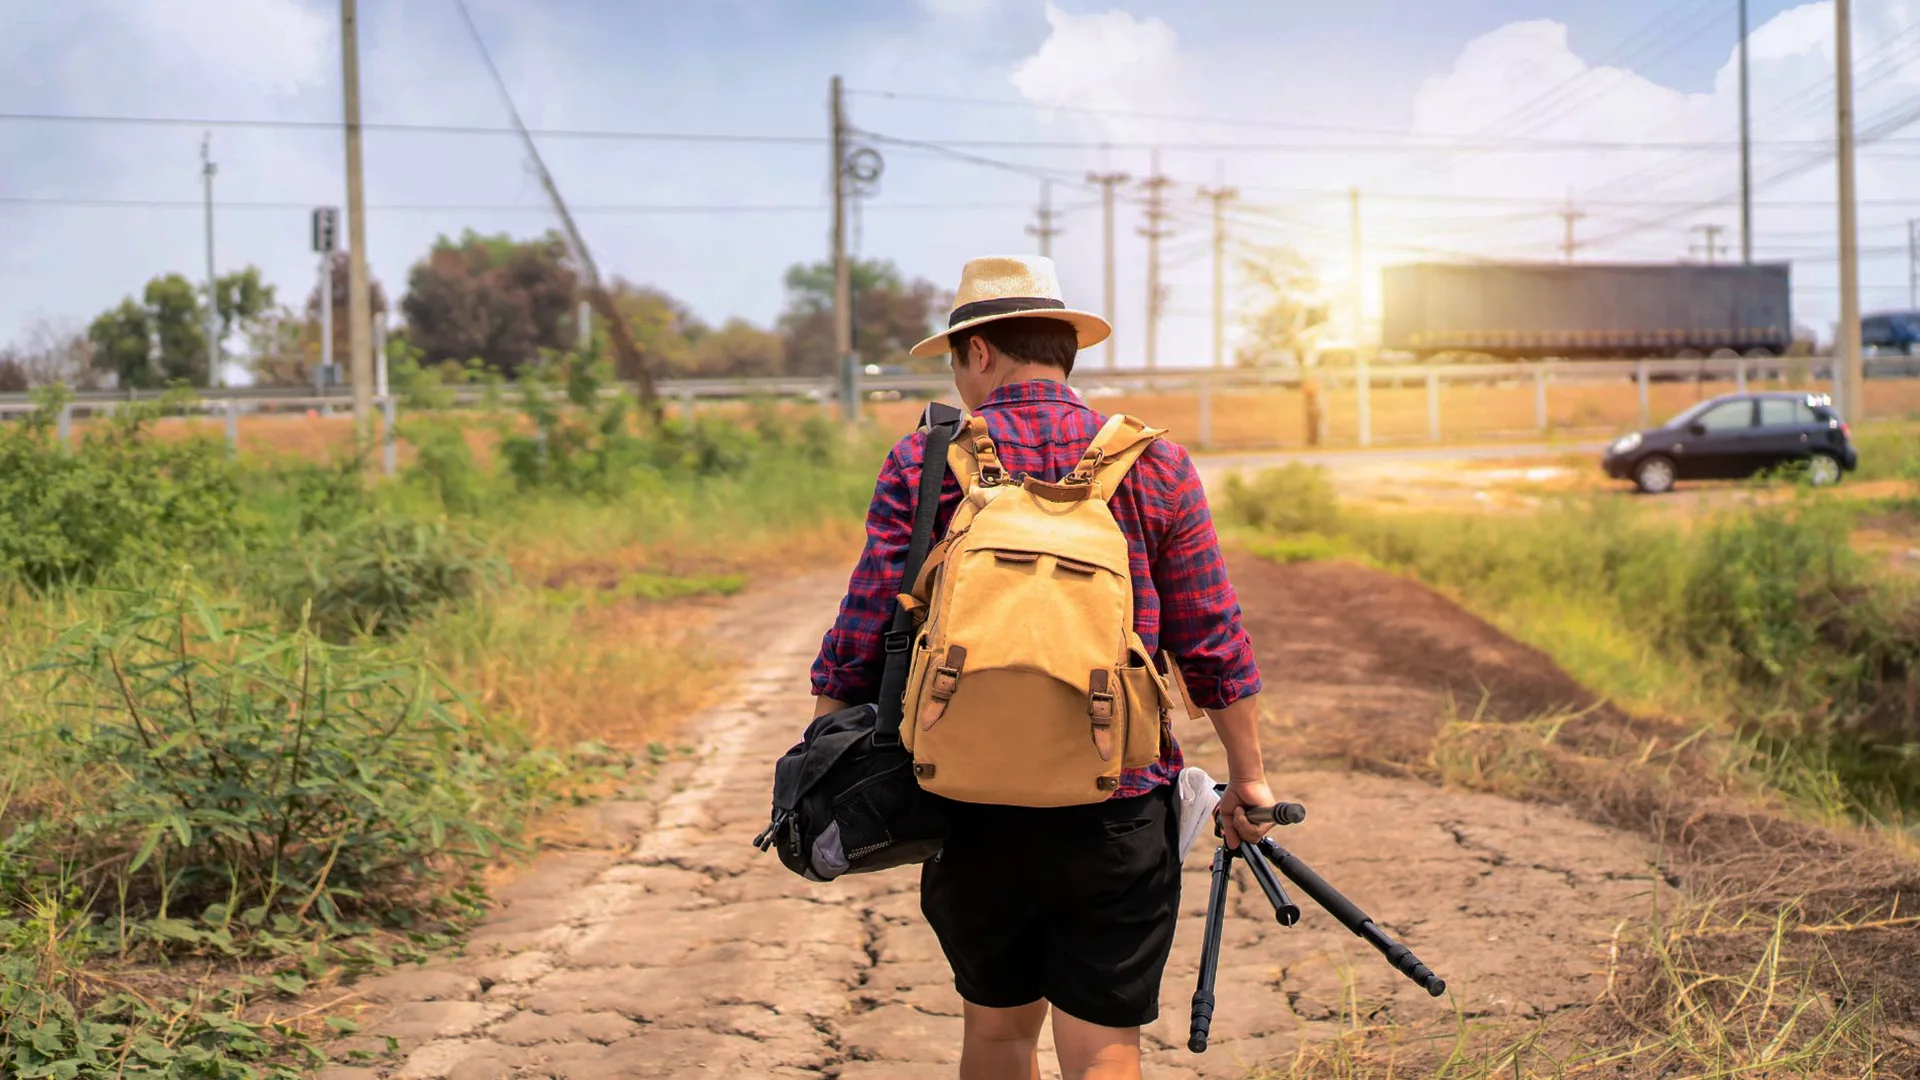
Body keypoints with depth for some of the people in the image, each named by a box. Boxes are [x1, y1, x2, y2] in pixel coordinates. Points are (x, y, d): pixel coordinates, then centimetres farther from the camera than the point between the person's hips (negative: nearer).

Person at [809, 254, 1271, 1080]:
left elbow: (862, 637, -4)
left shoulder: (923, 462, -2)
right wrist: (1247, 776, 14)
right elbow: (1213, 646, 3)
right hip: (1119, 815, 0)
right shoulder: (1157, 465, 1)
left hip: (974, 805, 0)